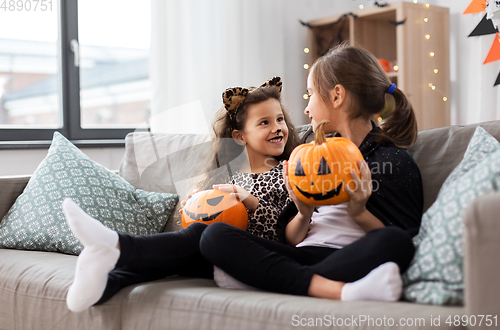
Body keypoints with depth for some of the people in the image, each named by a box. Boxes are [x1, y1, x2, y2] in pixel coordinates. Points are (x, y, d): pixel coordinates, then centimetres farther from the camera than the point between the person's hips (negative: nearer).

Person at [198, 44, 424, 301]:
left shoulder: (395, 160, 7)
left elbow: (403, 242, -2)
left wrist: (359, 214, -15)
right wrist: (303, 215, -3)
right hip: (303, 257, 5)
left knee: (392, 242, -36)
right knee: (214, 235, -19)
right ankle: (339, 291, -35)